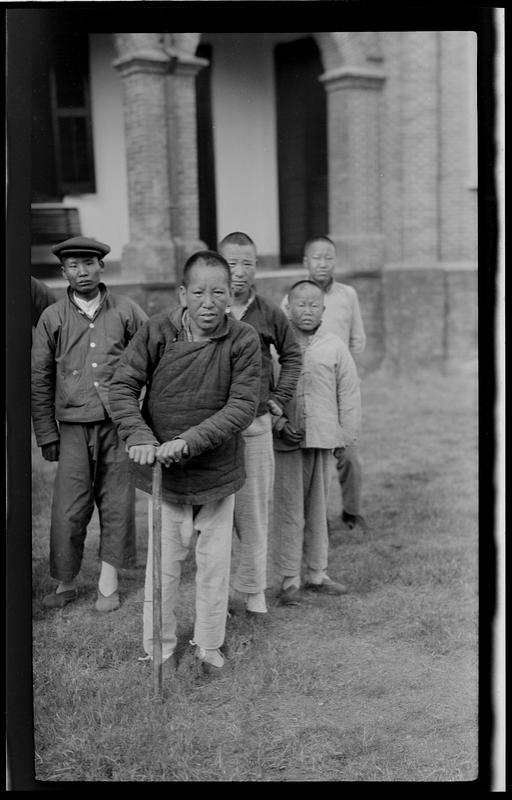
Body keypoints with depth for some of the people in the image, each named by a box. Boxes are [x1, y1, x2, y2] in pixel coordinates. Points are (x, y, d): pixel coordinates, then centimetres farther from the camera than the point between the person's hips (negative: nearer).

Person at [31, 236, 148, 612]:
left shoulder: (126, 310, 3)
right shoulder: (52, 317, 5)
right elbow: (40, 379, 9)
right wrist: (46, 434, 6)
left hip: (119, 424, 0)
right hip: (74, 426, 0)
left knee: (117, 505, 6)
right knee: (68, 510, 0)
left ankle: (108, 583, 20)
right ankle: (65, 583, 18)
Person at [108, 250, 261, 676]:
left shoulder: (243, 340, -12)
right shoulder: (157, 331, -10)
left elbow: (242, 406, -17)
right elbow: (123, 386, -9)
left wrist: (188, 442, -27)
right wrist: (140, 437, -25)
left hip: (218, 471, 0)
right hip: (164, 471, 0)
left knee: (215, 562, 12)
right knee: (163, 564, 10)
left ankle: (209, 647, 32)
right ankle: (160, 649, 28)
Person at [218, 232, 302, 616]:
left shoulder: (269, 313, 2)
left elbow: (292, 355, 18)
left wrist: (278, 398, 10)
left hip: (255, 425, 1)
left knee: (255, 512, 8)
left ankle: (251, 592, 22)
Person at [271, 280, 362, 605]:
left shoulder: (335, 347, 6)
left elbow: (349, 395, 8)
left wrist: (348, 439, 5)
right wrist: (279, 423, -8)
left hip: (324, 438, 2)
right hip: (286, 440, -2)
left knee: (318, 508, 10)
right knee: (288, 509, -1)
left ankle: (317, 574, 21)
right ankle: (289, 580, 7)